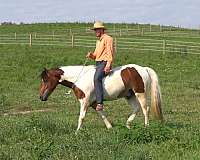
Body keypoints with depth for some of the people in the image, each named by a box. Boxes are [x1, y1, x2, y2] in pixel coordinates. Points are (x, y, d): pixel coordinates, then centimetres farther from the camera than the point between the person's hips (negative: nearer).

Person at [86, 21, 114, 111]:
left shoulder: (107, 39, -5)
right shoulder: (98, 41, 24)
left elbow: (110, 53, -14)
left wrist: (108, 65, -26)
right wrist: (91, 55, 5)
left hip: (104, 63, -11)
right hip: (98, 64, 11)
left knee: (96, 78, -32)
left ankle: (99, 103, -38)